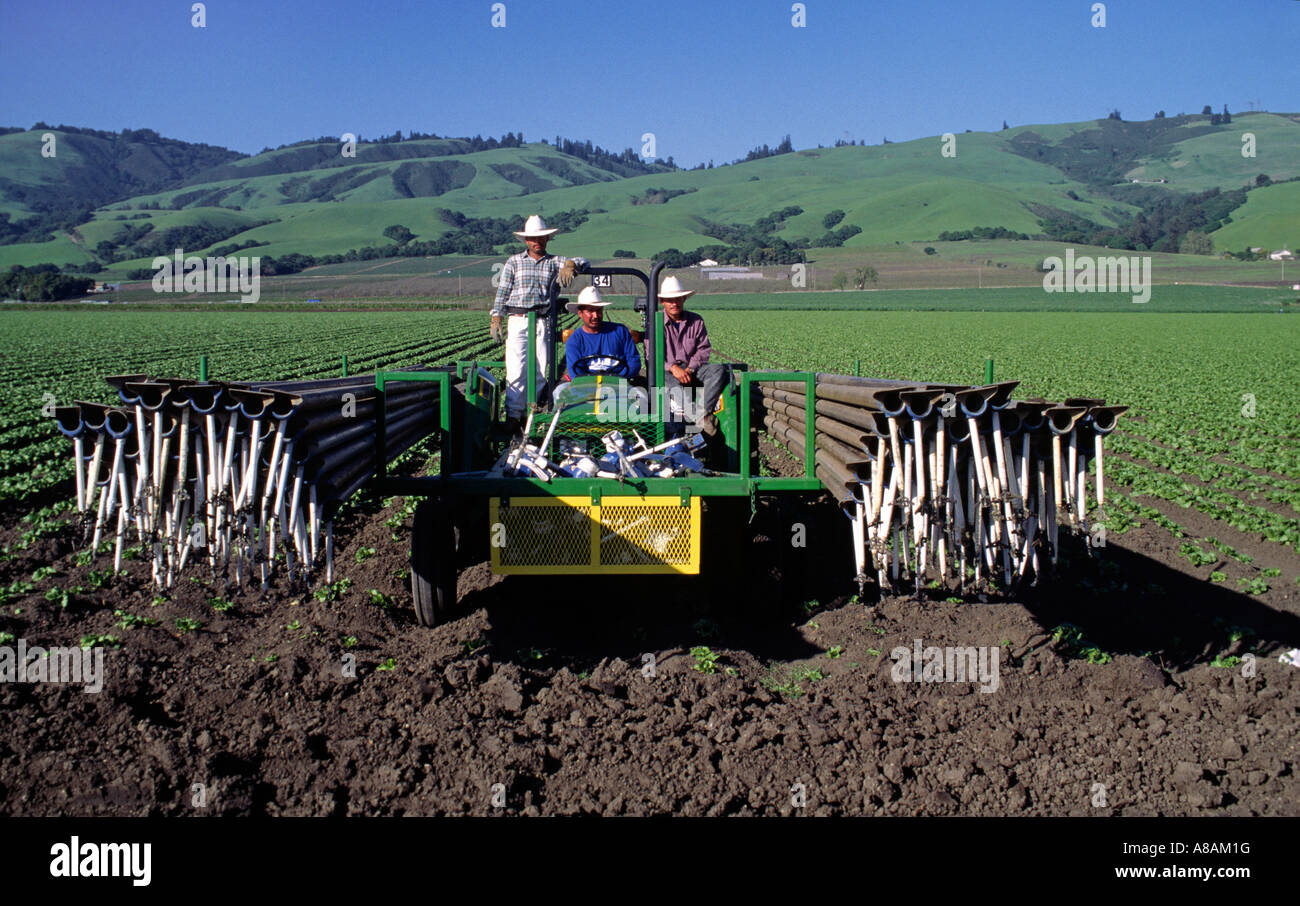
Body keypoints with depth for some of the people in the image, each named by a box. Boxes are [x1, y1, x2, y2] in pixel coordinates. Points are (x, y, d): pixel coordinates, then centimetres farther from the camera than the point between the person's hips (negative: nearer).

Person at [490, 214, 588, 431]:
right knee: (516, 370, -9)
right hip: (518, 321, -1)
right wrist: (496, 318, 1)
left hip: (543, 322, 1)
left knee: (540, 370, -1)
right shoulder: (514, 262, 14)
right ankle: (513, 415, -6)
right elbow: (503, 291, 10)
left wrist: (570, 265, -16)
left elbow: (584, 263, 6)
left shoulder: (554, 262, 14)